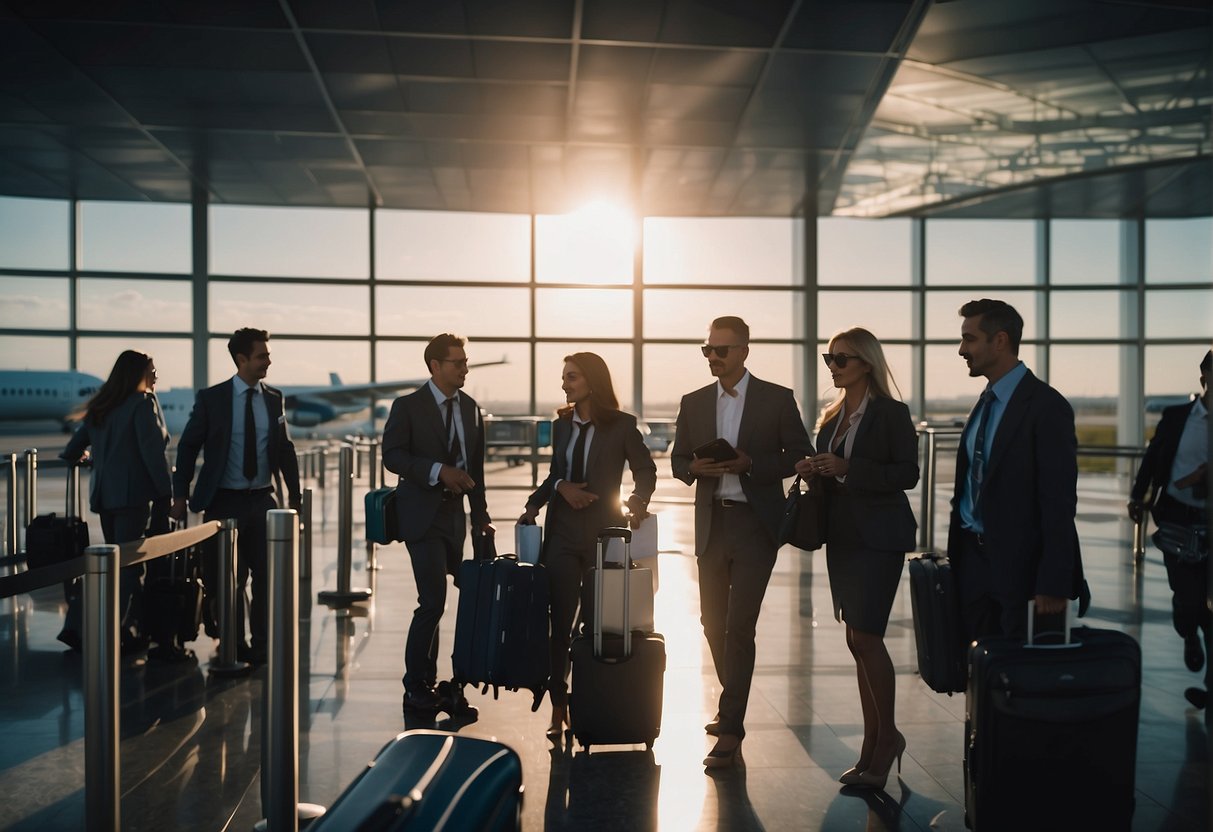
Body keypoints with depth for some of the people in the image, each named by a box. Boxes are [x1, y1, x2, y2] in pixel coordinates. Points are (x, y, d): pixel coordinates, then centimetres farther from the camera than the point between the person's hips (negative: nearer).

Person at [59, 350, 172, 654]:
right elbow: (152, 450, -15)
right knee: (128, 564, -2)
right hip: (132, 493, -7)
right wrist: (166, 491, -12)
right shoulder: (143, 403, -8)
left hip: (104, 492, 7)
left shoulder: (100, 406, 13)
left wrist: (77, 456, 41)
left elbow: (72, 451, 18)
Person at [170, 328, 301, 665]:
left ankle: (261, 647, 15)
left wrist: (293, 495, 11)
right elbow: (188, 447, 0)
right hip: (224, 501, -3)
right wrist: (180, 495, -3)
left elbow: (285, 449, 11)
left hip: (263, 501, 3)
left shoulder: (274, 398, 5)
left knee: (266, 576, 4)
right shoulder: (211, 398, -4)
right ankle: (234, 647, 22)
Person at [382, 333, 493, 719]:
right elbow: (392, 455, -12)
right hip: (422, 514, -6)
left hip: (454, 514, 6)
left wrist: (480, 515, 11)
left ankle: (427, 686, 21)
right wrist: (439, 471, -22)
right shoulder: (408, 406, -5)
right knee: (433, 601, -10)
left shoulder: (469, 408, 11)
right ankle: (417, 688, 5)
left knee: (436, 603, 10)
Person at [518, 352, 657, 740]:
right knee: (560, 622, 1)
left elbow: (645, 470, 0)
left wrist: (638, 501, -18)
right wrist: (560, 487, -5)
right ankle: (559, 708, 8)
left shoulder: (622, 425, -2)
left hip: (604, 533, -3)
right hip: (563, 533, 3)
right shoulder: (561, 425, 10)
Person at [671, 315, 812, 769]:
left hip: (755, 524, -5)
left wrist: (751, 463, -15)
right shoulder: (693, 403, 10)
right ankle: (734, 706, 31)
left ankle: (731, 728, -1)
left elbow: (800, 457, -1)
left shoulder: (777, 399, -1)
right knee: (714, 623, 11)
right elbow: (678, 459, 15)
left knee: (739, 627, -8)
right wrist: (694, 468, -9)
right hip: (711, 524, 5)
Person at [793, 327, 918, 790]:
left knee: (864, 636, -11)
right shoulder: (831, 418, 15)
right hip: (842, 536, 7)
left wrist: (848, 469, -21)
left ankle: (887, 736, 5)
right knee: (859, 640, 9)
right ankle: (874, 744, 17)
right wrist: (814, 472, -2)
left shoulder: (891, 413, -6)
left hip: (878, 536, -7)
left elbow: (907, 474, -13)